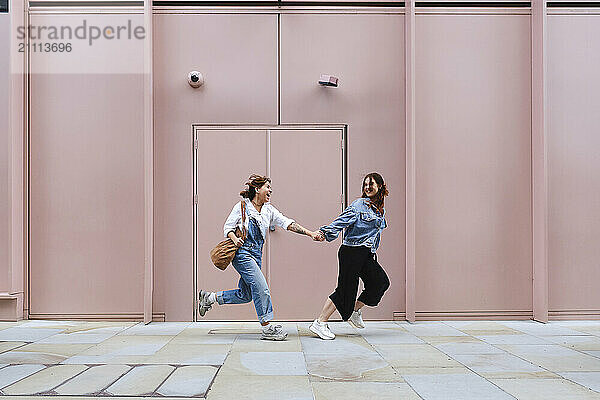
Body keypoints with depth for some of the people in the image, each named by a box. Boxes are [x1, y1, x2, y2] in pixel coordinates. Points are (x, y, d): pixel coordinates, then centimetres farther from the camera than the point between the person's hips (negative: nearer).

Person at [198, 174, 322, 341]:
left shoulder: (269, 210, 10)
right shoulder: (241, 207, -4)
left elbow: (287, 223, 2)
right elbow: (227, 227, 1)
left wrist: (309, 233, -9)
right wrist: (235, 239, -20)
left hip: (256, 255, 7)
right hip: (242, 252, -7)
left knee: (245, 294, 11)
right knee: (261, 288, -14)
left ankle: (210, 297, 28)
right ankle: (267, 327, -5)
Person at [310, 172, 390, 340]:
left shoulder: (381, 210, 16)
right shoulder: (359, 204, -6)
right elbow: (342, 221, -14)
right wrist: (325, 232, -26)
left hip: (367, 254, 7)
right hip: (352, 251, -7)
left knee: (381, 281, -7)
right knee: (345, 288, -9)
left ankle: (355, 310, 14)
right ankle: (319, 323, -1)